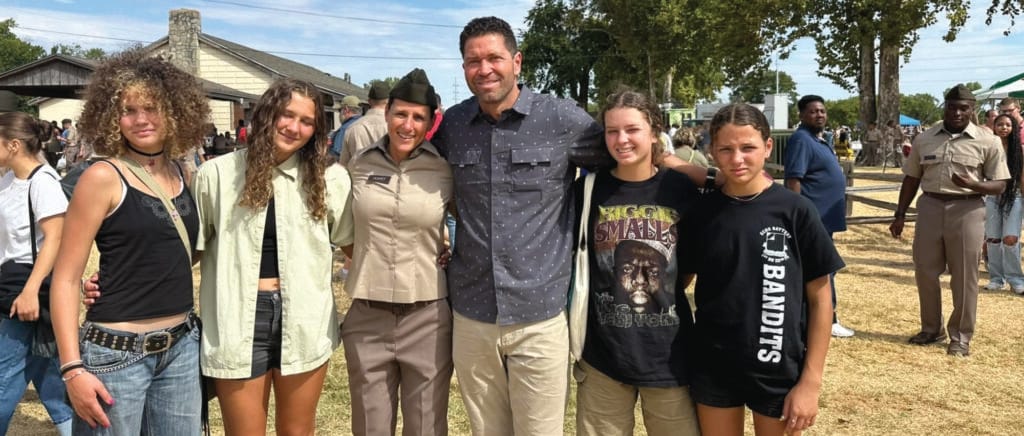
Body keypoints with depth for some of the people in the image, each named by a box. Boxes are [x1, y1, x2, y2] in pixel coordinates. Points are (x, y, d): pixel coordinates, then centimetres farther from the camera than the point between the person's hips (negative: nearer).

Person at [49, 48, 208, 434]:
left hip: (182, 346, 6)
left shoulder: (182, 175, 6)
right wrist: (72, 368, -14)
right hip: (116, 352, -5)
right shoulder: (103, 178, -10)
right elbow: (65, 279, -10)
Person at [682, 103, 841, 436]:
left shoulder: (795, 211, -8)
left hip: (779, 370, -1)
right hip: (712, 368, 2)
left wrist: (811, 381, -7)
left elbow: (820, 298, -5)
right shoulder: (701, 212, -3)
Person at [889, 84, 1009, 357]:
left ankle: (961, 337, 16)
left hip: (967, 210, -3)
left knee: (964, 276, 3)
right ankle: (931, 328, 26)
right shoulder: (924, 139, 6)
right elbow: (911, 179, 11)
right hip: (930, 207, 3)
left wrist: (972, 184, -22)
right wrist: (900, 215, 7)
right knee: (925, 272, 8)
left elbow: (1000, 185, -2)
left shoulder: (987, 142, -2)